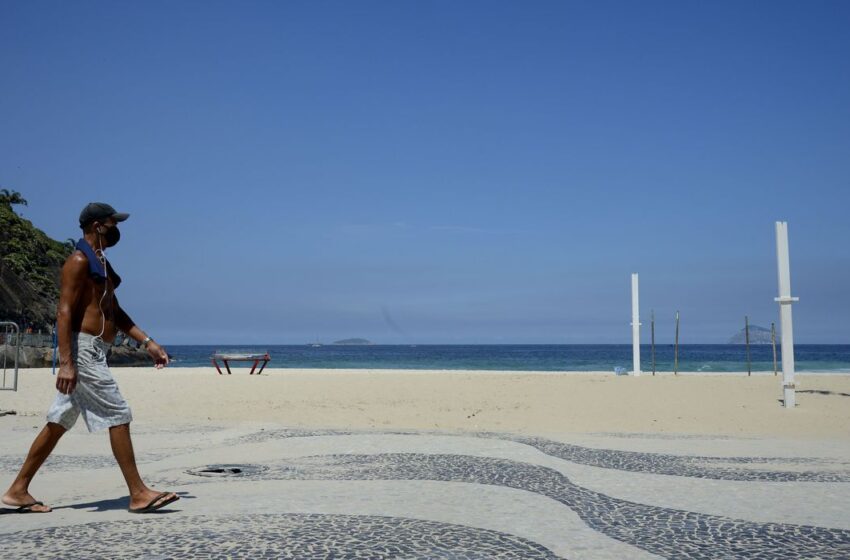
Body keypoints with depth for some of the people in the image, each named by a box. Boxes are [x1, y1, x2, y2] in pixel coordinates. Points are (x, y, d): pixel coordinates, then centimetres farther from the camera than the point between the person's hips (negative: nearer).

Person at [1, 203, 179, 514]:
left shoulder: (100, 263, 20)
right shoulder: (79, 261, -10)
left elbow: (115, 312, 22)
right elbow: (64, 312, -18)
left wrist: (147, 342, 15)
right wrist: (66, 362, -25)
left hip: (93, 352, 10)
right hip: (82, 350, -10)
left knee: (58, 423, 12)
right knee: (118, 416, -8)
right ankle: (138, 494, -3)